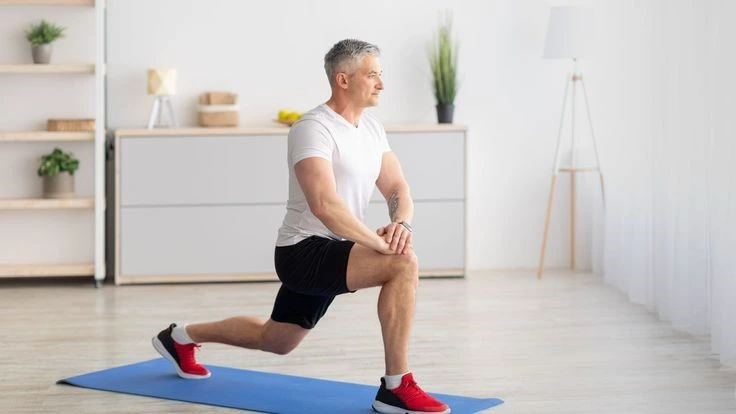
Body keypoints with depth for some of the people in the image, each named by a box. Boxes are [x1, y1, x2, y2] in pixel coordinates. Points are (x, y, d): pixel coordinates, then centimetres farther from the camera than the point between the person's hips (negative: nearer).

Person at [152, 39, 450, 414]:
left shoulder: (371, 128, 10)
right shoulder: (314, 128, -20)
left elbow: (398, 188, 7)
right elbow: (324, 205, -31)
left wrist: (401, 223, -16)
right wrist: (379, 243, -30)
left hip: (328, 256, 10)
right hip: (305, 252, -10)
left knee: (275, 340, 26)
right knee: (402, 263, -29)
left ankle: (181, 338, 46)